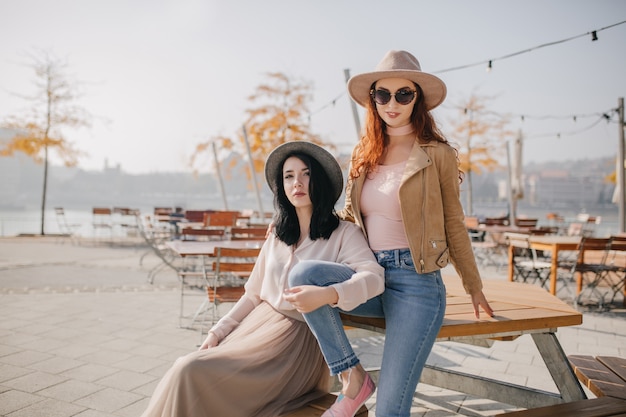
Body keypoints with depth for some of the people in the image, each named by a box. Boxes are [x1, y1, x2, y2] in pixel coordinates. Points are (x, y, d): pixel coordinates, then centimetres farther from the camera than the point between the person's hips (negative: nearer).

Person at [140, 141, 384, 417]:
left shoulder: (343, 233, -2)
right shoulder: (277, 237, 16)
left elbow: (374, 277, -19)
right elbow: (253, 295, 16)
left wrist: (328, 294, -36)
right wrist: (219, 331, 5)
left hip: (298, 341, -5)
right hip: (257, 326, 6)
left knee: (193, 373, -21)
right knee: (186, 372, -17)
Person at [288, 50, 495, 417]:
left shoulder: (437, 154, -1)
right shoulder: (363, 155, 12)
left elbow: (453, 225, 5)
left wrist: (475, 288, 11)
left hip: (416, 282, -4)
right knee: (303, 276, -26)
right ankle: (351, 375, -8)